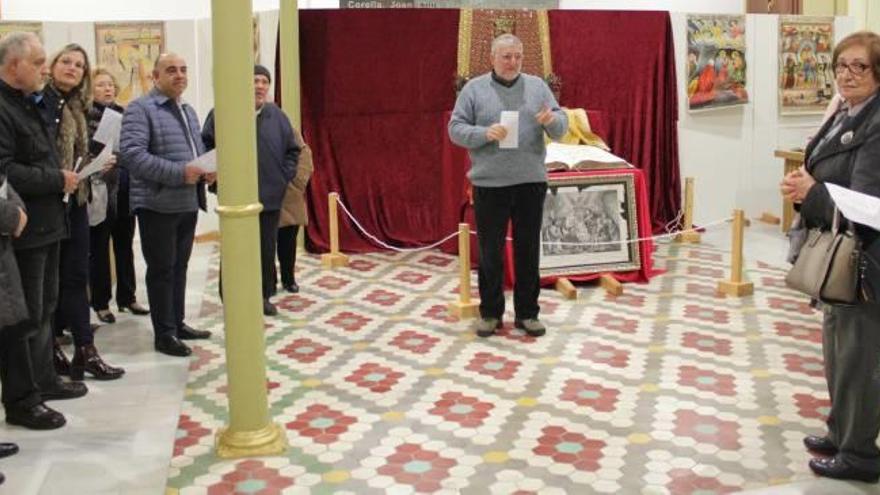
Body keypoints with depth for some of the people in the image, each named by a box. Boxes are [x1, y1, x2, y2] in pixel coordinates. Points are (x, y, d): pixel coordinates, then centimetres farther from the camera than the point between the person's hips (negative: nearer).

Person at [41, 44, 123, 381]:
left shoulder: (77, 108, 14)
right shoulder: (40, 100, -9)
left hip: (74, 200, 8)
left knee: (75, 277, 8)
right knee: (49, 280, 2)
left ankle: (84, 351, 11)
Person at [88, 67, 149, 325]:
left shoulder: (123, 113, 11)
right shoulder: (86, 116, -5)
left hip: (125, 187, 5)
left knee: (124, 244, 13)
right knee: (99, 247, 3)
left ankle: (127, 297, 23)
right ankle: (101, 302, 12)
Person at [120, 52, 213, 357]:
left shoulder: (188, 111, 17)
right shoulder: (140, 109, -9)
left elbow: (199, 150, 24)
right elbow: (131, 153, -21)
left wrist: (207, 170, 0)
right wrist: (179, 172, -25)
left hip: (188, 203, 8)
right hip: (157, 204, -7)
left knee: (179, 267, 15)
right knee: (162, 269, 0)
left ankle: (178, 323, 26)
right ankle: (164, 333, 8)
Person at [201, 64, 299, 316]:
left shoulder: (277, 116, 8)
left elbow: (292, 150, 15)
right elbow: (206, 147, -2)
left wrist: (284, 177, 4)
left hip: (270, 197, 3)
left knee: (267, 250, 9)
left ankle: (264, 296, 22)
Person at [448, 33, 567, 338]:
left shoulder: (537, 86, 8)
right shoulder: (474, 89, 2)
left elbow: (562, 125, 4)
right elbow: (456, 129, -1)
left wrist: (552, 121, -19)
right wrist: (485, 133, -18)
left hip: (530, 182, 2)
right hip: (489, 184, -1)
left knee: (528, 250, 8)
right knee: (490, 252, 6)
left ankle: (527, 313, 18)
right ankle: (490, 312, 19)